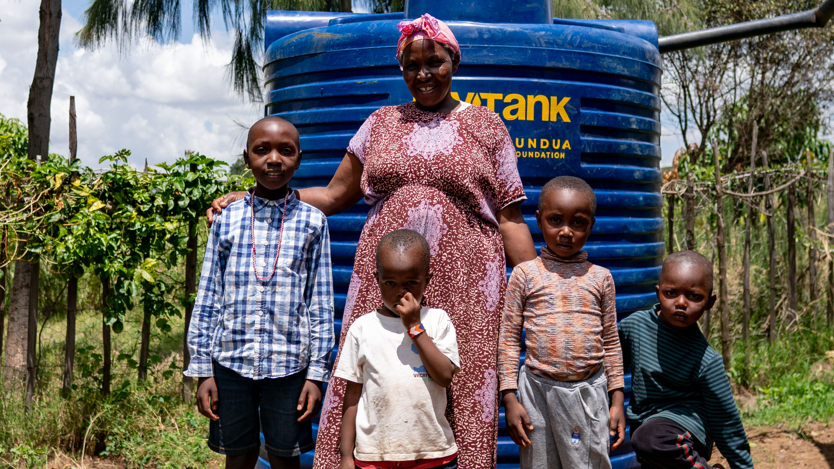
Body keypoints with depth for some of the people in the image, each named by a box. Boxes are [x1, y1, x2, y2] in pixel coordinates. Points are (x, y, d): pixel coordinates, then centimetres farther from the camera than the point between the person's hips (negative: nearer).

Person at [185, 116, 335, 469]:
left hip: (289, 363, -1)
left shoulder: (312, 222, 0)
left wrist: (317, 372, -2)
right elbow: (207, 298, 6)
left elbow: (321, 303, 2)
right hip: (231, 360, 1)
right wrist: (202, 370, 3)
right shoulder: (227, 220, 3)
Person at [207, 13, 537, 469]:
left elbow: (508, 217, 6)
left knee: (463, 389, -4)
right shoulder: (382, 123, 14)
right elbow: (333, 196, 18)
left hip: (464, 281, -2)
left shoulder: (484, 124, 8)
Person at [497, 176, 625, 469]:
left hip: (590, 391, 1)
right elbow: (508, 338, 0)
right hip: (539, 391, -1)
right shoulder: (525, 274, -1)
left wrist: (617, 399, 7)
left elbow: (611, 343, 10)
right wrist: (509, 398, -4)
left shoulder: (600, 277, 5)